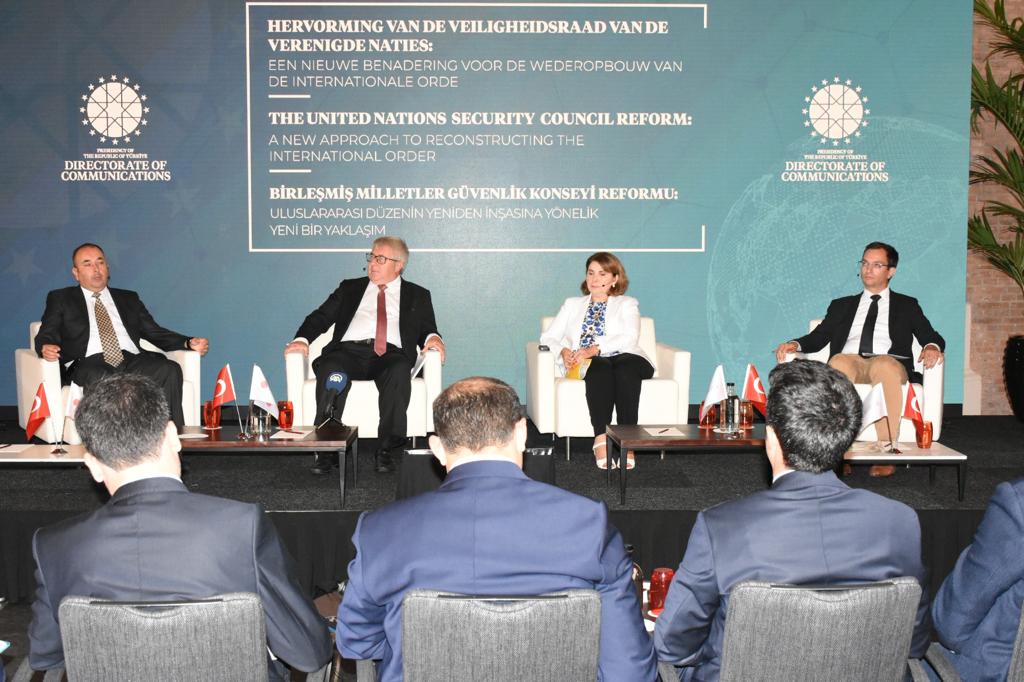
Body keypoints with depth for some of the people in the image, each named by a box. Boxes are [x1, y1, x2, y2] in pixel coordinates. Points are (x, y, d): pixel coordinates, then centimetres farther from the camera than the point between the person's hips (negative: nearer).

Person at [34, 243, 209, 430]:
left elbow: (154, 332, 23)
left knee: (169, 369, -29)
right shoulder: (60, 299, 22)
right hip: (90, 361, -2)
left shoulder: (129, 298, 29)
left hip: (132, 359, 3)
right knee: (98, 378, -40)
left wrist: (189, 343, 5)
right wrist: (46, 348, -16)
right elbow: (46, 335, 10)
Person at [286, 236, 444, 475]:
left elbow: (426, 329, 18)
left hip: (390, 354, -1)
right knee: (330, 370, -35)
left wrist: (432, 338, -8)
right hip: (349, 351, 1)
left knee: (399, 371, -37)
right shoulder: (350, 288, 27)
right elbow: (321, 316, 19)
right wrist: (302, 338, -1)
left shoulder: (417, 296, 25)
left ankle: (386, 450, -33)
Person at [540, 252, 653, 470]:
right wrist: (564, 351, -5)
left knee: (625, 366, -37)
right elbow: (548, 337, 19)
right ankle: (601, 439, -49)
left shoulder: (627, 304, 21)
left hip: (624, 358, 0)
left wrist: (595, 348, -15)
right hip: (589, 364, 1)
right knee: (601, 367, -36)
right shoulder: (572, 304, 29)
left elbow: (629, 338, 1)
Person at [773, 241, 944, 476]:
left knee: (884, 365, -39)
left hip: (890, 364, -1)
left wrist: (932, 347, -10)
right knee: (838, 362, -37)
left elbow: (932, 338, 15)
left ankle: (888, 448, -36)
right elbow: (818, 337, 18)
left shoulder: (907, 306, 27)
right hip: (849, 362, 1)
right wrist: (794, 344, -3)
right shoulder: (841, 306, 30)